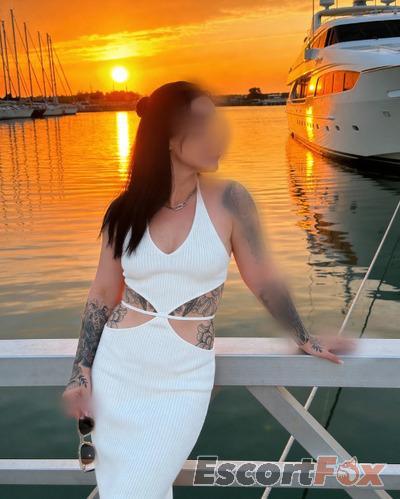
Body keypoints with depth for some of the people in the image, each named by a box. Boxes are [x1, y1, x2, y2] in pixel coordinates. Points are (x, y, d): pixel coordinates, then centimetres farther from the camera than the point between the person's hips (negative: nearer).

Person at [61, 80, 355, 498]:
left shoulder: (228, 200, -10)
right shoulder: (124, 211, -4)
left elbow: (263, 279, 0)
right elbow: (102, 293, 5)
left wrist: (304, 339, 9)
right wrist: (81, 370, 3)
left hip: (183, 381, -2)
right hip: (116, 368, 3)